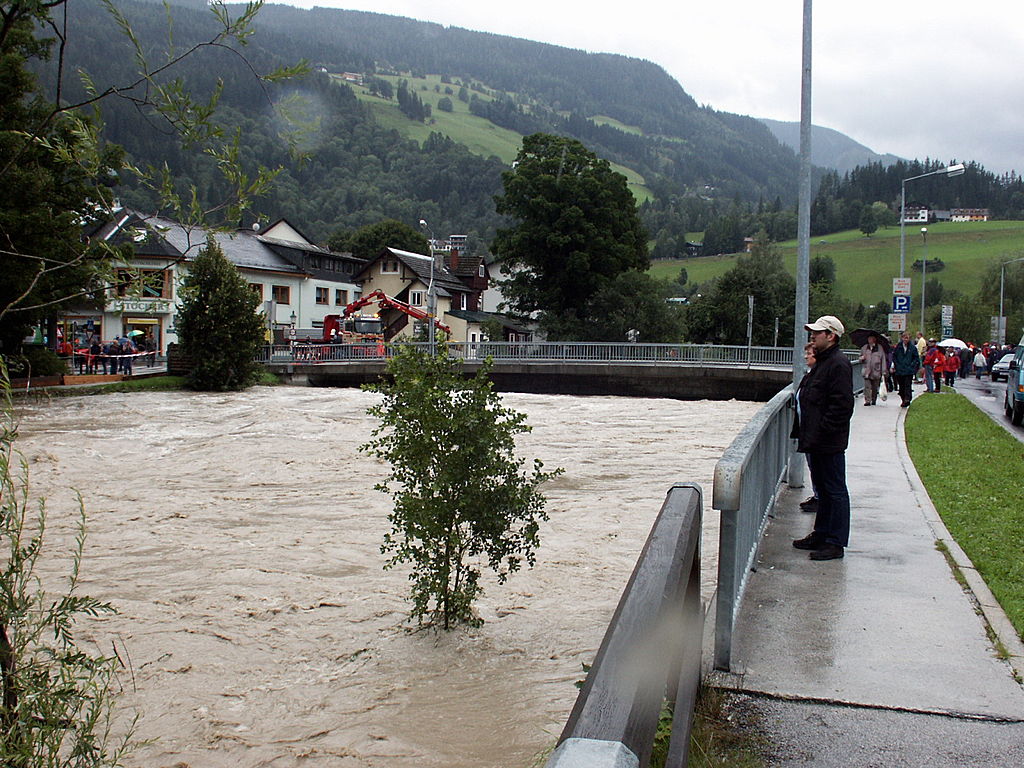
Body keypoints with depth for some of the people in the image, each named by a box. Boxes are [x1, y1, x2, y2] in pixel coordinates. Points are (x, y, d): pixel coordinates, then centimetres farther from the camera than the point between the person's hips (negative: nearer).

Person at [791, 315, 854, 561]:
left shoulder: (838, 364, -15)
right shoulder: (822, 362, 17)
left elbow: (841, 405, -22)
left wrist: (822, 432, -21)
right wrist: (806, 433, 17)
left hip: (829, 442, -10)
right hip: (815, 440, 10)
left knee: (835, 491, -2)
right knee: (822, 489, 18)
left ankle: (835, 543, 4)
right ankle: (821, 534, 28)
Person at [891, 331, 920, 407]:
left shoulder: (913, 347, 2)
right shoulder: (898, 347, 5)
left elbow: (916, 358, 6)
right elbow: (894, 356, 11)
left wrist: (912, 365, -5)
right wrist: (896, 365, 1)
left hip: (909, 370, -2)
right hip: (899, 370, 2)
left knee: (908, 385, -12)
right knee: (901, 386, 8)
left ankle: (907, 399, -18)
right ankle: (903, 400, 19)